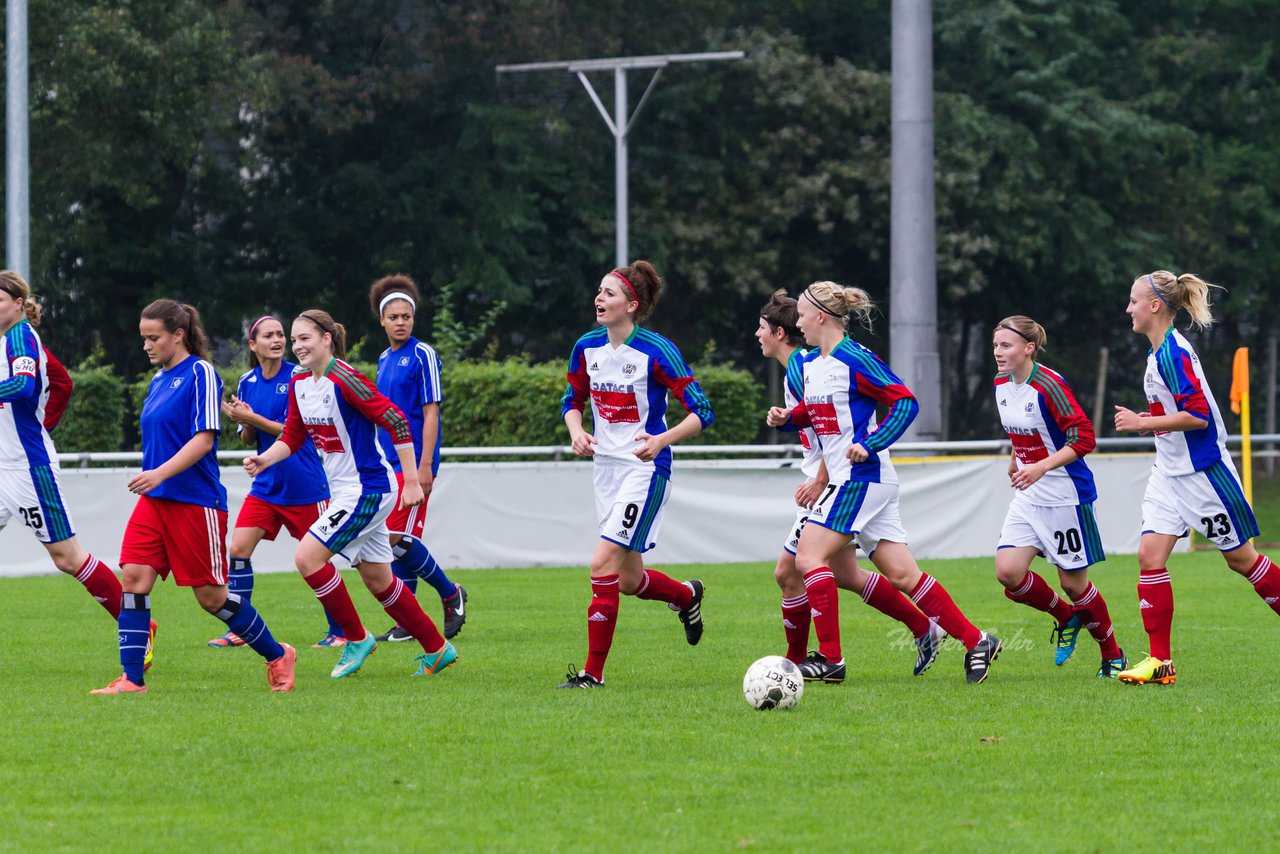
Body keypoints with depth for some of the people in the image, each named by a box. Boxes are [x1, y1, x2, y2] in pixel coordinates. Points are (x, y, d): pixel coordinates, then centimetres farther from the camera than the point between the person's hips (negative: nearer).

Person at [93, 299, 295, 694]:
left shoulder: (200, 374, -10)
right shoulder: (159, 379, 14)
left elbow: (203, 438, -18)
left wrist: (160, 473, -29)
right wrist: (149, 481, 18)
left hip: (195, 501, -7)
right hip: (154, 499, 7)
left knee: (211, 595, 0)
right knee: (134, 577, -8)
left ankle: (277, 657, 19)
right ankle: (131, 680, -7)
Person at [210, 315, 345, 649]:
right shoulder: (247, 383, 5)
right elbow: (248, 440, 11)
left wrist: (252, 418, -20)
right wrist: (243, 423, -11)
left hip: (304, 485, -5)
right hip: (266, 485, 5)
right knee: (238, 550, -5)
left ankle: (339, 631, 15)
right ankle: (239, 630, 2)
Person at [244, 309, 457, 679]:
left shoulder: (344, 380, -20)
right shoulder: (298, 384, 6)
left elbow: (397, 422, -20)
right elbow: (293, 436, 14)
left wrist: (412, 482, -20)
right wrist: (265, 459, -7)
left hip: (367, 489, -9)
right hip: (343, 491, 9)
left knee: (307, 556, -15)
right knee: (377, 579, 13)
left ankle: (356, 638, -2)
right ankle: (436, 649, 24)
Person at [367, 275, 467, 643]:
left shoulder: (422, 355, -7)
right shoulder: (384, 359, 15)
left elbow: (430, 412, -12)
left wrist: (425, 465, -17)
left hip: (414, 462, -8)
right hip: (389, 464, 8)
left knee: (398, 536, -13)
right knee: (398, 542, 5)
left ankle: (450, 594, 4)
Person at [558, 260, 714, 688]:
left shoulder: (657, 351, -15)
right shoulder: (586, 348, 2)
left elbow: (702, 412, -13)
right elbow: (572, 400, 17)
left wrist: (660, 440, -28)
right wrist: (576, 431, -5)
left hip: (645, 469, -7)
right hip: (606, 468, 7)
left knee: (603, 563, -16)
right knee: (628, 580, 13)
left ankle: (593, 671, -9)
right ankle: (688, 595, 45)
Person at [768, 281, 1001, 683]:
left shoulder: (856, 360, -12)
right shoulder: (810, 366, 14)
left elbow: (905, 402, -14)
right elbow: (812, 410, 29)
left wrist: (871, 445, -22)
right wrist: (787, 417, 8)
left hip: (862, 476, -9)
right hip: (846, 480, 9)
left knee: (809, 555, -11)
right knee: (902, 574, 5)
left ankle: (830, 659, -9)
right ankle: (975, 641, 7)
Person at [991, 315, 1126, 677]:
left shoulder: (1048, 385, -20)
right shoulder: (1002, 385, 4)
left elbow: (1083, 438, -23)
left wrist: (1040, 468, -28)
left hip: (1065, 496, -7)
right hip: (1028, 498, 7)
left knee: (1073, 581, 0)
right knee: (1007, 572, -8)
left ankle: (1113, 656, 20)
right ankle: (1065, 617, 18)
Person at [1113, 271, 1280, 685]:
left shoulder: (1174, 352, -20)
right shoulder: (1157, 352, 10)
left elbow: (1198, 415, -25)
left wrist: (1142, 423, -21)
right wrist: (1152, 420, 10)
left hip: (1201, 471, -9)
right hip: (1170, 472, 9)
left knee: (1240, 557, 3)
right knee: (1149, 555, -3)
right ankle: (1160, 661, -3)